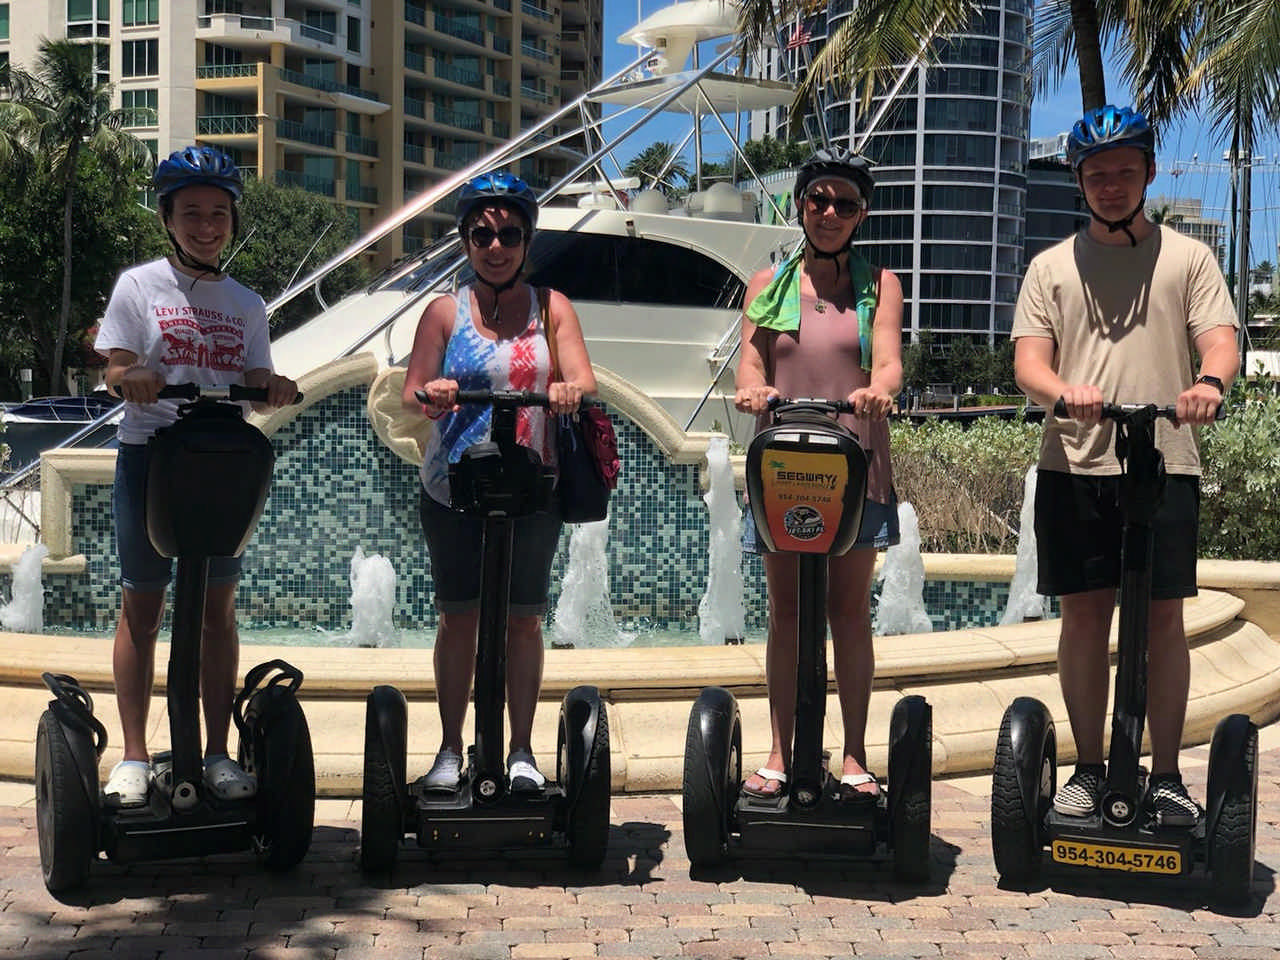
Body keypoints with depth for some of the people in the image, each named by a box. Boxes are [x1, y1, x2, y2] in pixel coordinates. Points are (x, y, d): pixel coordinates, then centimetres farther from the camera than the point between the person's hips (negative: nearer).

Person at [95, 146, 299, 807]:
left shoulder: (246, 304, 11)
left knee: (218, 608, 4)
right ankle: (133, 756, 9)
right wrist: (130, 378, -26)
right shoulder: (139, 286, 3)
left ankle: (218, 753, 11)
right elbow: (115, 372, -3)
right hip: (148, 454, -2)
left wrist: (273, 390, -16)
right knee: (141, 606, 2)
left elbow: (255, 382, 7)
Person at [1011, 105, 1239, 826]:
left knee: (1163, 617, 1)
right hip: (1075, 462, 1)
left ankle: (1166, 776, 10)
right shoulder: (1053, 266, 13)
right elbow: (1028, 359, 3)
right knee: (1085, 614, 4)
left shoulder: (1188, 257, 11)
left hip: (1165, 462, -1)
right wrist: (1065, 391, -20)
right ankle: (1089, 770, 15)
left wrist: (1210, 381, -25)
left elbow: (1221, 340, -1)